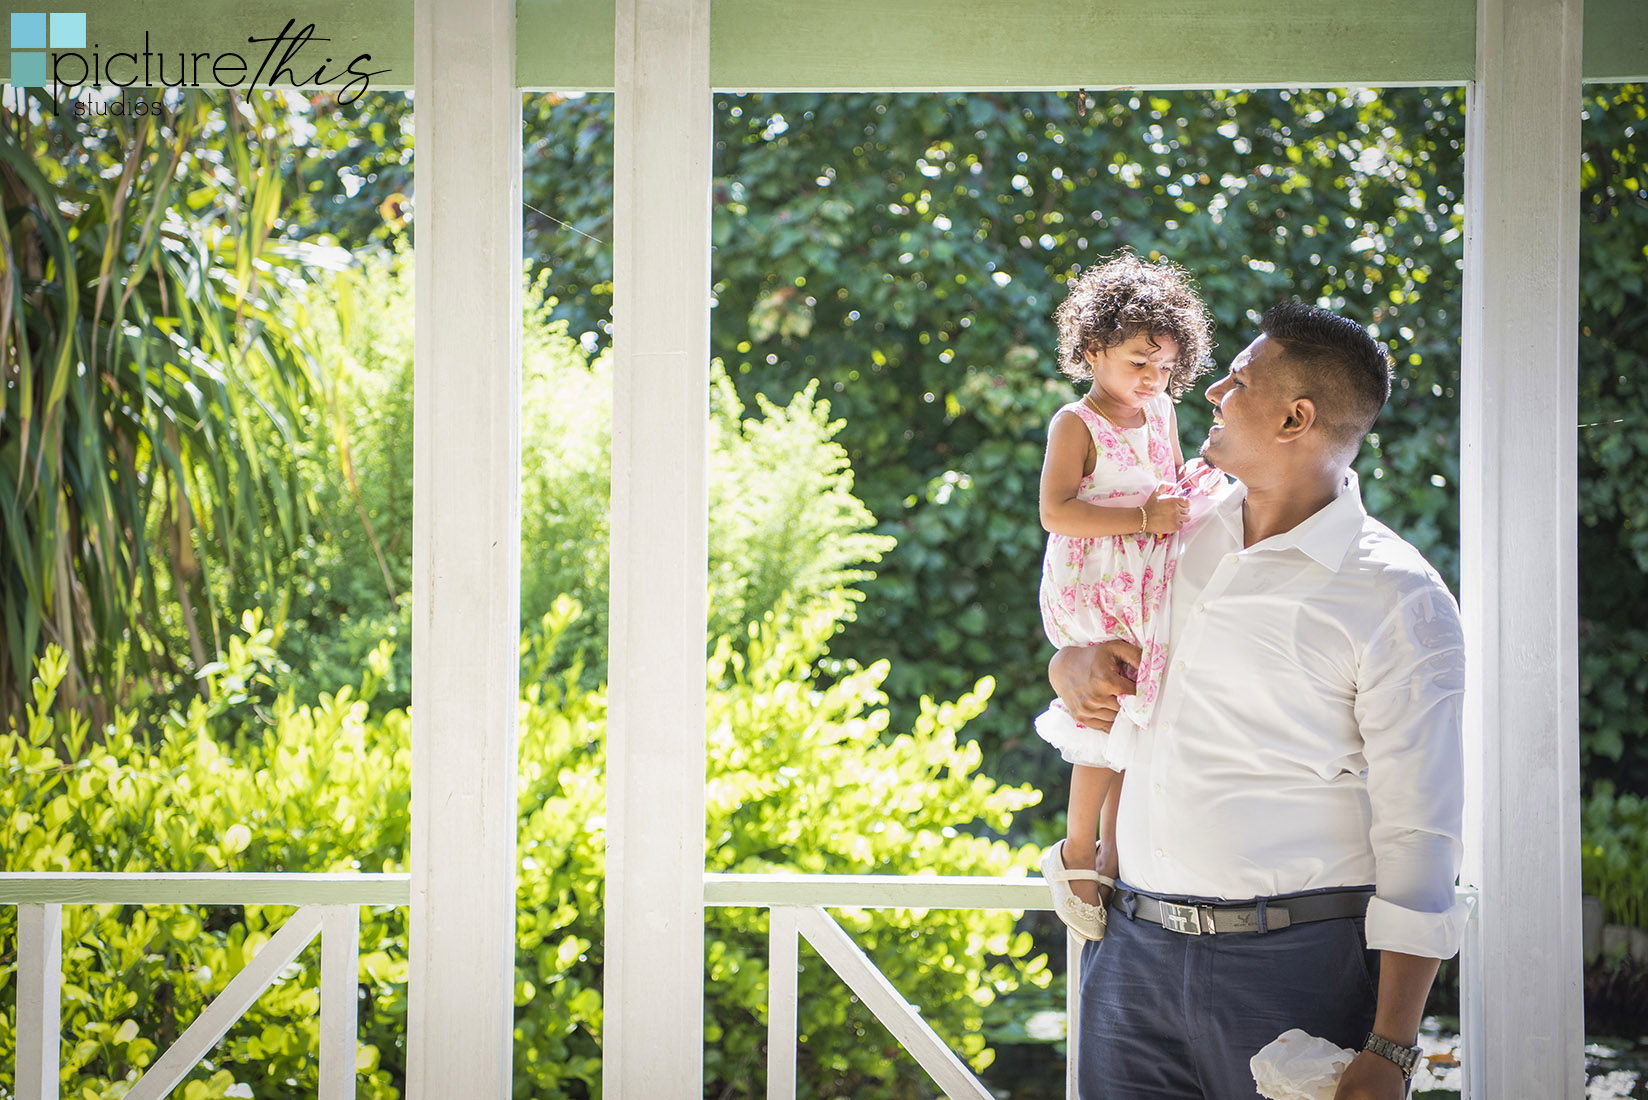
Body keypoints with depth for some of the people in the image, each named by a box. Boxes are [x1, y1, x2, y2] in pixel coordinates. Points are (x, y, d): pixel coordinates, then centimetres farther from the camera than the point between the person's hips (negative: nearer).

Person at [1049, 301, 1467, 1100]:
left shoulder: (1398, 601, -7)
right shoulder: (1183, 536, 12)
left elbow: (1420, 838, -11)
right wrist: (1077, 667, 4)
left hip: (1293, 968, -5)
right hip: (1134, 953, 6)